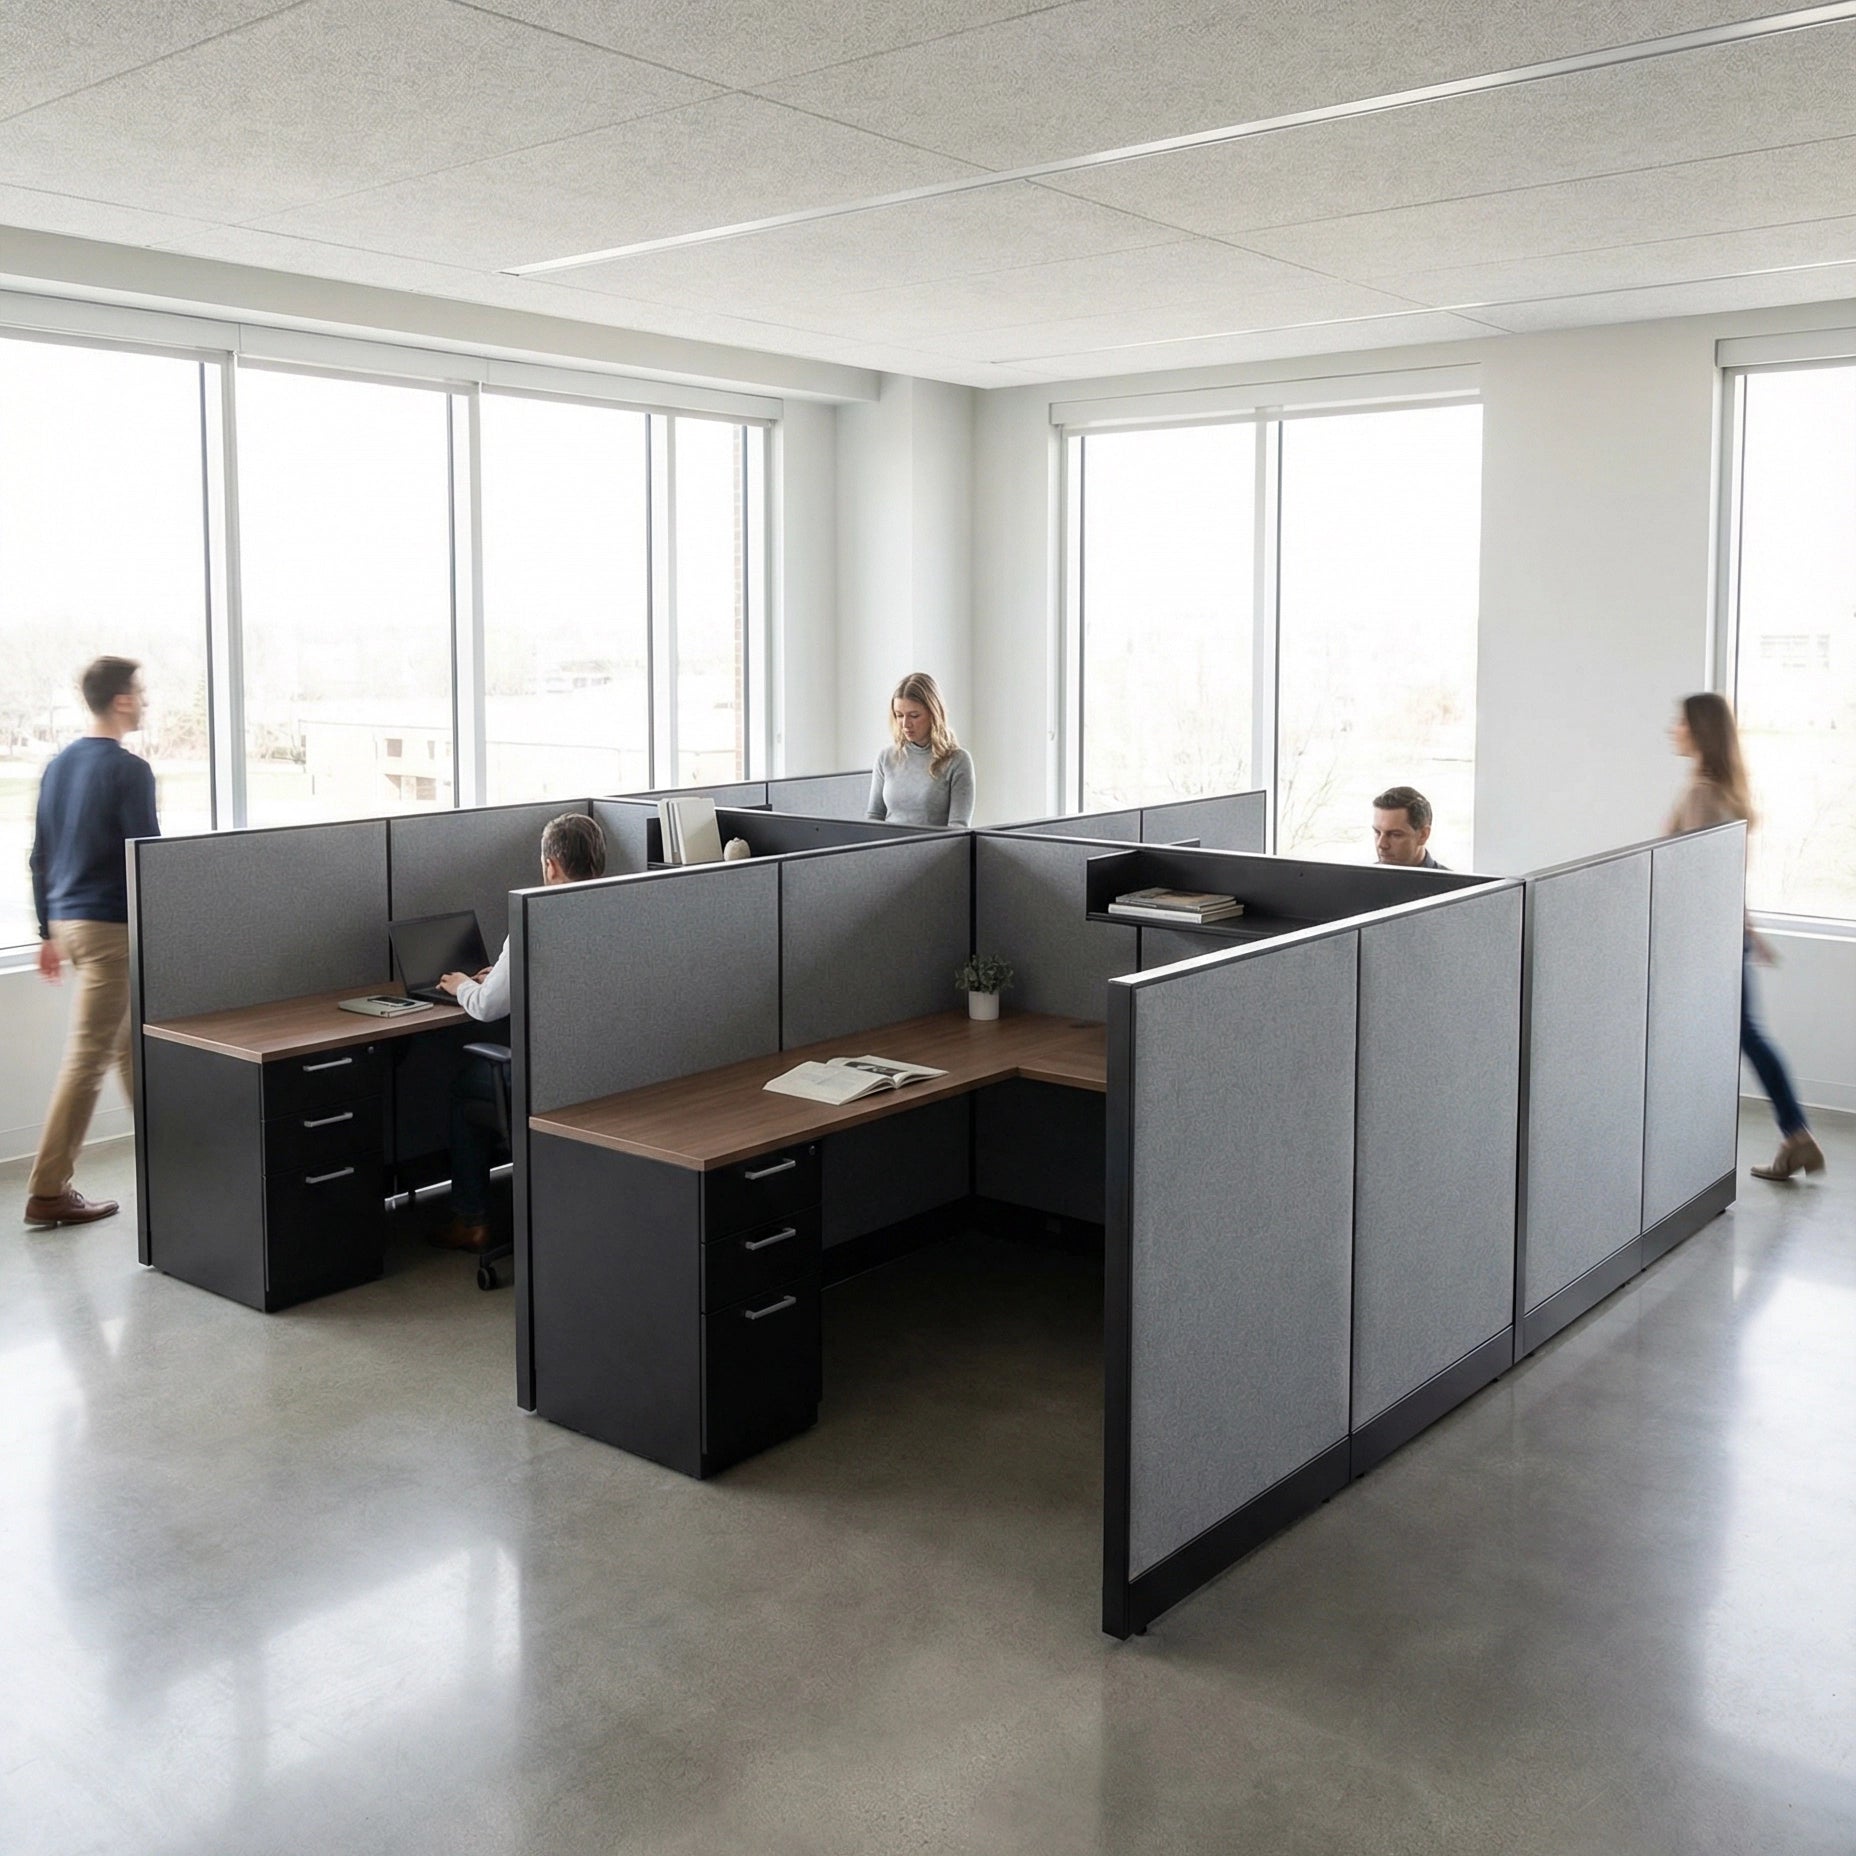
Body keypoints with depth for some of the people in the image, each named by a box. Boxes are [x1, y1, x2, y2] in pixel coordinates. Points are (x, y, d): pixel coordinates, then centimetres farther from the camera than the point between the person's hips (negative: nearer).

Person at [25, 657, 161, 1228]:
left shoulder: (57, 765, 11)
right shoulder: (129, 770, -14)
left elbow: (40, 856, 15)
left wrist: (49, 933, 21)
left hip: (66, 920, 9)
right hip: (111, 925, -9)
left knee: (128, 1041, 19)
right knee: (88, 1057, -5)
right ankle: (48, 1192, -2)